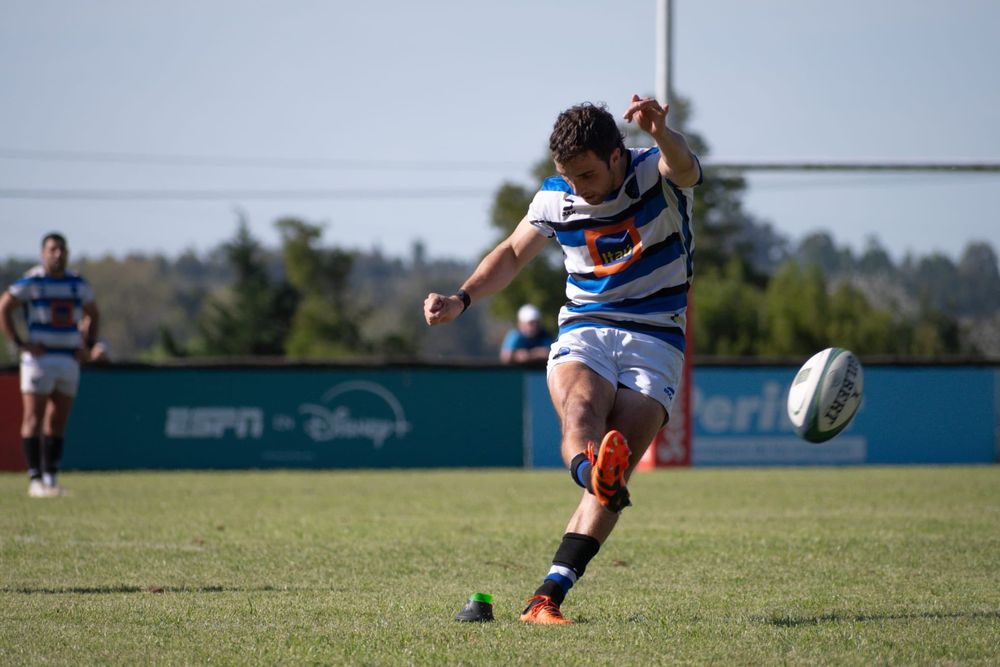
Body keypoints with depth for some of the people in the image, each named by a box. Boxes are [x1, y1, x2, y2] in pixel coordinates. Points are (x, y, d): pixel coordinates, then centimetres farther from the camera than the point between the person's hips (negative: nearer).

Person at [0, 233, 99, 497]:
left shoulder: (78, 284, 10)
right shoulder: (32, 282, -6)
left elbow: (92, 314, 25)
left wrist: (87, 345, 11)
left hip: (69, 359, 5)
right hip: (39, 356, -5)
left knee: (58, 422, 7)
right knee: (34, 419, -6)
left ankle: (51, 477, 13)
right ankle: (35, 479, -6)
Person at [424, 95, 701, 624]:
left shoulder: (659, 174, -8)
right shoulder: (555, 198, 4)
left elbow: (682, 166, -33)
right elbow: (514, 252, 20)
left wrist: (661, 134, -58)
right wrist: (461, 299, 5)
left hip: (655, 343, -2)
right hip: (583, 335, 2)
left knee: (616, 469, -18)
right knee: (580, 410, -34)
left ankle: (547, 598, -23)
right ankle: (593, 470, -69)